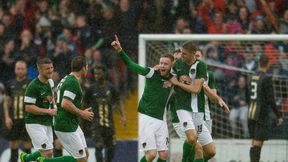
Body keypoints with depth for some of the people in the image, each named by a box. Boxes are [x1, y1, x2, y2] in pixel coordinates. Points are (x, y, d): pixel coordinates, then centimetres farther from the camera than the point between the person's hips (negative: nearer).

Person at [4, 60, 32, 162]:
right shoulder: (10, 84, 11)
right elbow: (6, 102, 13)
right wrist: (7, 117, 2)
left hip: (26, 119, -3)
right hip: (13, 119, 3)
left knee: (27, 143, -5)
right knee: (13, 144, 6)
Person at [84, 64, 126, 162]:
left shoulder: (110, 87, 6)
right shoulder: (91, 89, 1)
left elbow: (118, 102, 9)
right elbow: (85, 104, 6)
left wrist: (123, 116, -3)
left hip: (109, 121, 3)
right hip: (96, 122, -3)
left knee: (111, 147, 7)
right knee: (99, 147, -14)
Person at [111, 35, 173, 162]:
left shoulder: (173, 78, 3)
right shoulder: (152, 73, -9)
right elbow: (131, 65, -17)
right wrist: (119, 51, -32)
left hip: (160, 119, 5)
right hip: (145, 118, -5)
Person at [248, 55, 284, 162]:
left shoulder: (253, 77, 11)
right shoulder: (266, 79, -12)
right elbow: (270, 100, -14)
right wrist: (279, 116, -8)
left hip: (251, 113, 7)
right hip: (262, 115, -7)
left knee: (254, 143, 11)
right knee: (257, 144, -10)